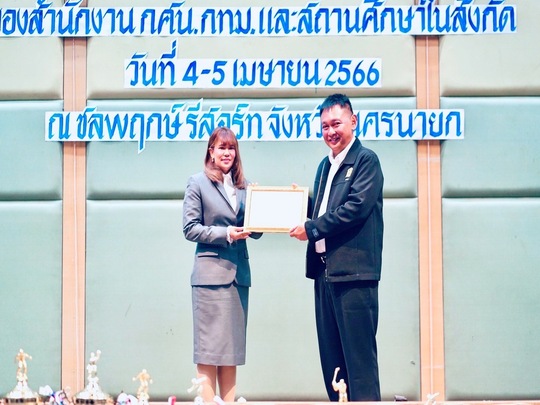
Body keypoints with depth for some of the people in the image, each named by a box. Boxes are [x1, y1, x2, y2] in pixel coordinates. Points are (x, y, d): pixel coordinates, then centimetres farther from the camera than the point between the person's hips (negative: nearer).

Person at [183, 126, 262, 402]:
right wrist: (225, 234, -15)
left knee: (232, 348, 7)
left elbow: (255, 232, 13)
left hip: (239, 273, 5)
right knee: (208, 348, -5)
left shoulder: (244, 187, 14)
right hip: (210, 273, -5)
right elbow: (190, 228, -5)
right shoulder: (198, 183, 1)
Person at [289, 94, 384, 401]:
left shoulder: (366, 160, -5)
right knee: (331, 353, 10)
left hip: (353, 271, -9)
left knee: (358, 352, -8)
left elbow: (356, 207, -16)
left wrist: (311, 228, -11)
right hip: (325, 270, 9)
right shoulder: (326, 165, 20)